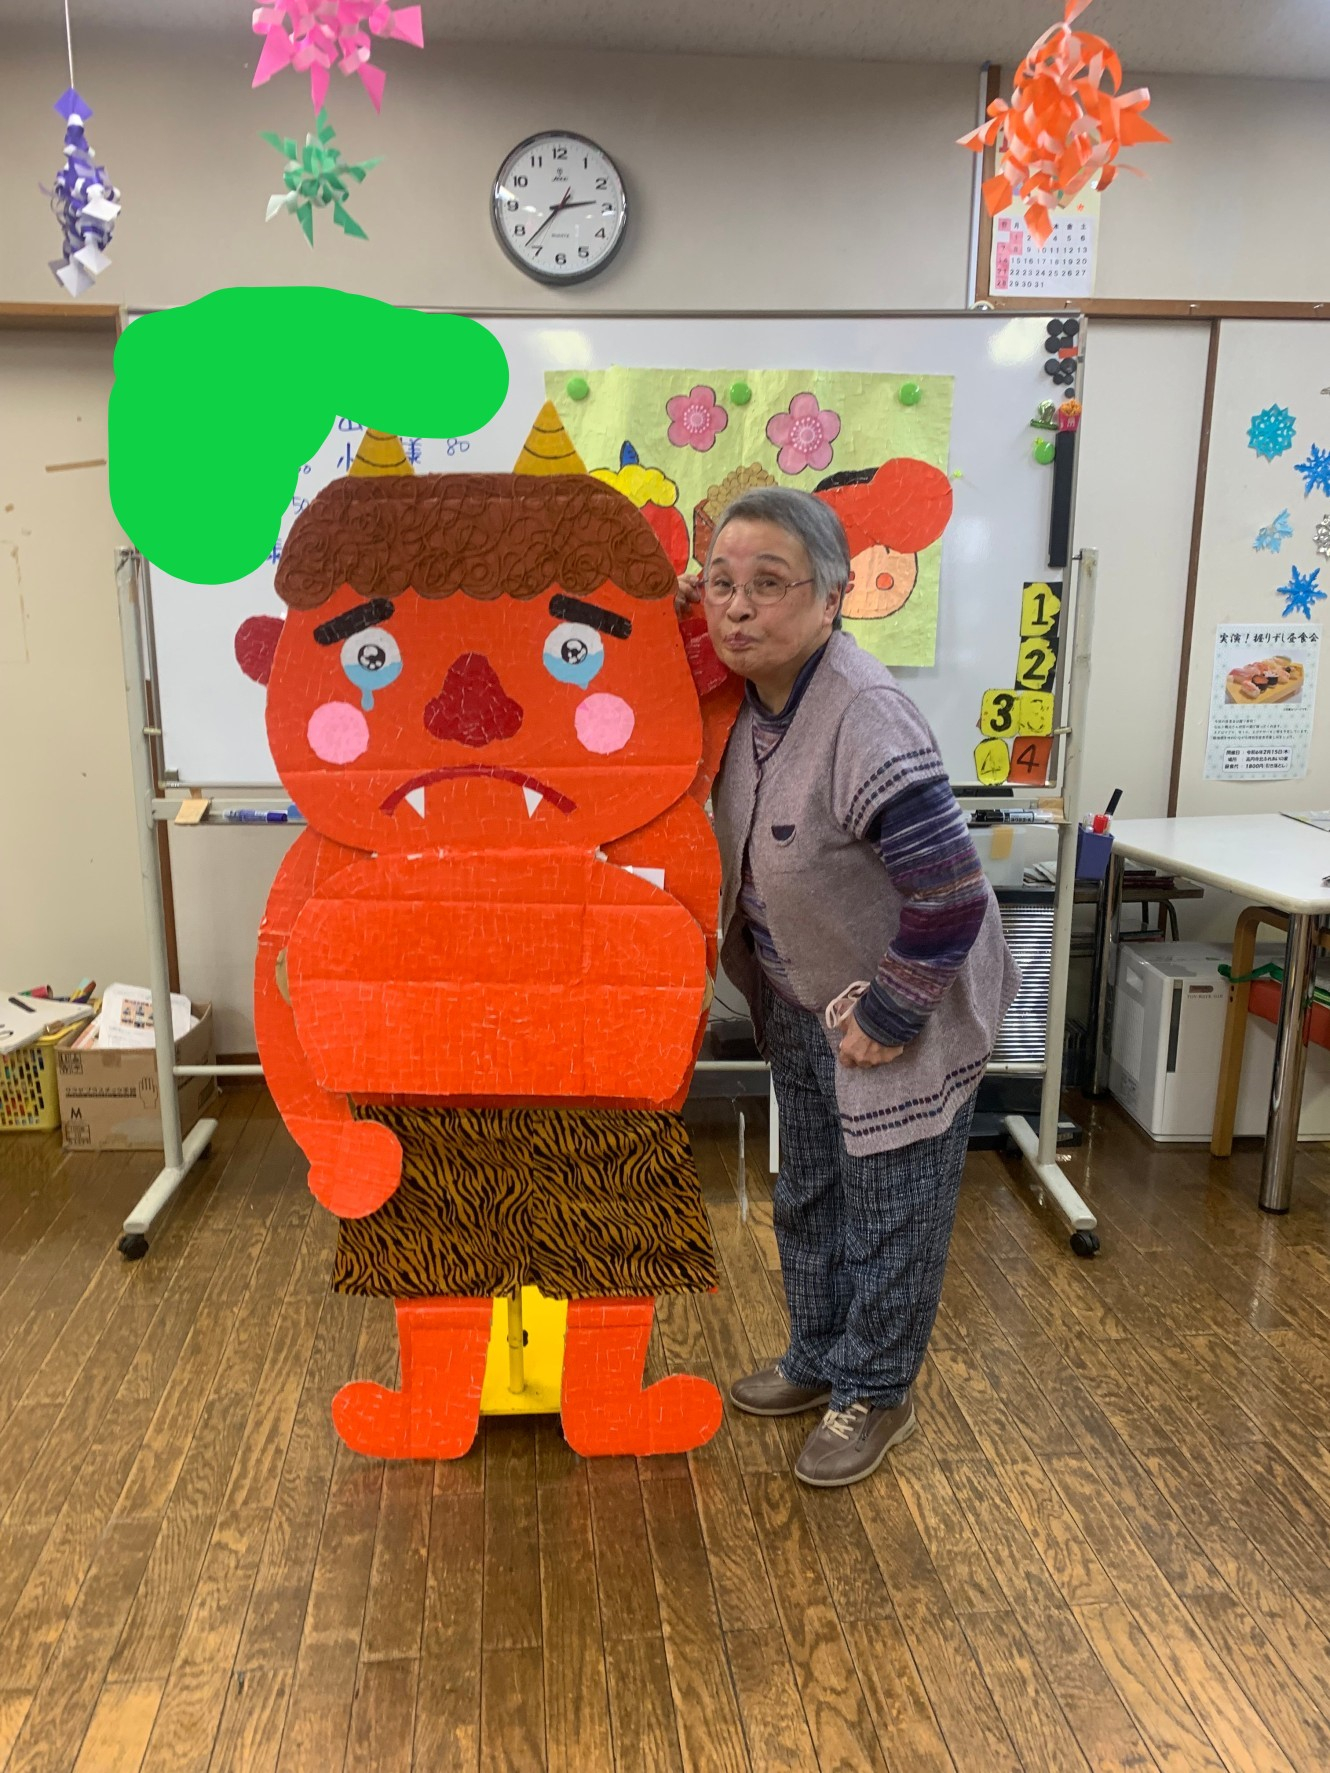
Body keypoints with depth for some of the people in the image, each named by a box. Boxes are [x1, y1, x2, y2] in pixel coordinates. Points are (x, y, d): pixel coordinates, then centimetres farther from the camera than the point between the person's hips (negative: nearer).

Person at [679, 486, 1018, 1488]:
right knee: (808, 1198, 22)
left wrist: (889, 1015, -21)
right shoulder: (747, 694, -6)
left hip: (899, 1008, -8)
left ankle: (875, 1395, 34)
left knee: (889, 1215, 11)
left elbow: (950, 895, -31)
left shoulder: (864, 718, -31)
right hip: (801, 1003, 8)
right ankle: (819, 1361, 45)